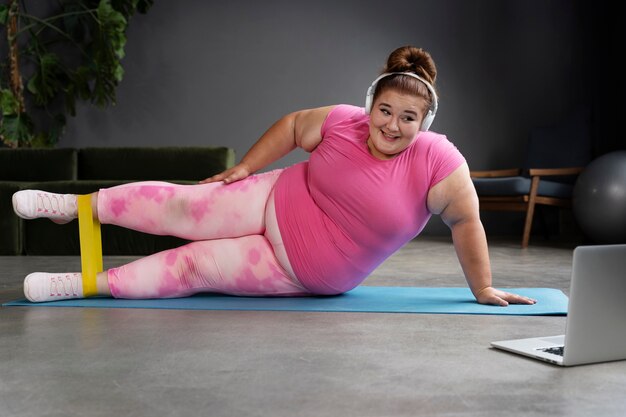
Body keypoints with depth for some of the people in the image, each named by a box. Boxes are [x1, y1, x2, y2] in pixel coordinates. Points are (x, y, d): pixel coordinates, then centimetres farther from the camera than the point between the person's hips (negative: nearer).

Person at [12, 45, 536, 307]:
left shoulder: (438, 161, -21)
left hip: (310, 275, -2)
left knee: (194, 267, -9)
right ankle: (77, 205, 11)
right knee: (181, 209, -8)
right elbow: (292, 125, 5)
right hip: (275, 203, 2)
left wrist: (483, 288, -7)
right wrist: (244, 166, 3)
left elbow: (467, 221, -12)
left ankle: (87, 283, -1)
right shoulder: (341, 122, -13)